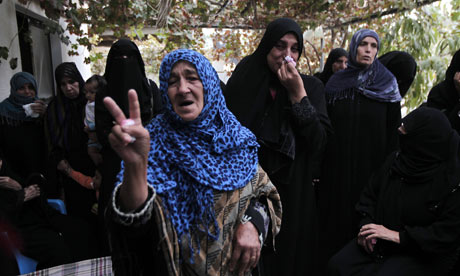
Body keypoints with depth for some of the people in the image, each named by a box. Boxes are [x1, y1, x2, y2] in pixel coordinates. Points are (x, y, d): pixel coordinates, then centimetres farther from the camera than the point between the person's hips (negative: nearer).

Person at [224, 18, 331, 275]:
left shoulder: (312, 86, 0)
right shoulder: (244, 80, -1)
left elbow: (320, 140, -10)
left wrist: (298, 94, -16)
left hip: (292, 194, 0)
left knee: (287, 255, 13)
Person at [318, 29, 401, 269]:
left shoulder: (387, 84, 3)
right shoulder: (336, 82, 5)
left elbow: (394, 128, 2)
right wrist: (320, 163, -1)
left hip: (371, 164, 0)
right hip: (337, 164, 1)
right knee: (336, 211, 7)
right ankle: (328, 261, 23)